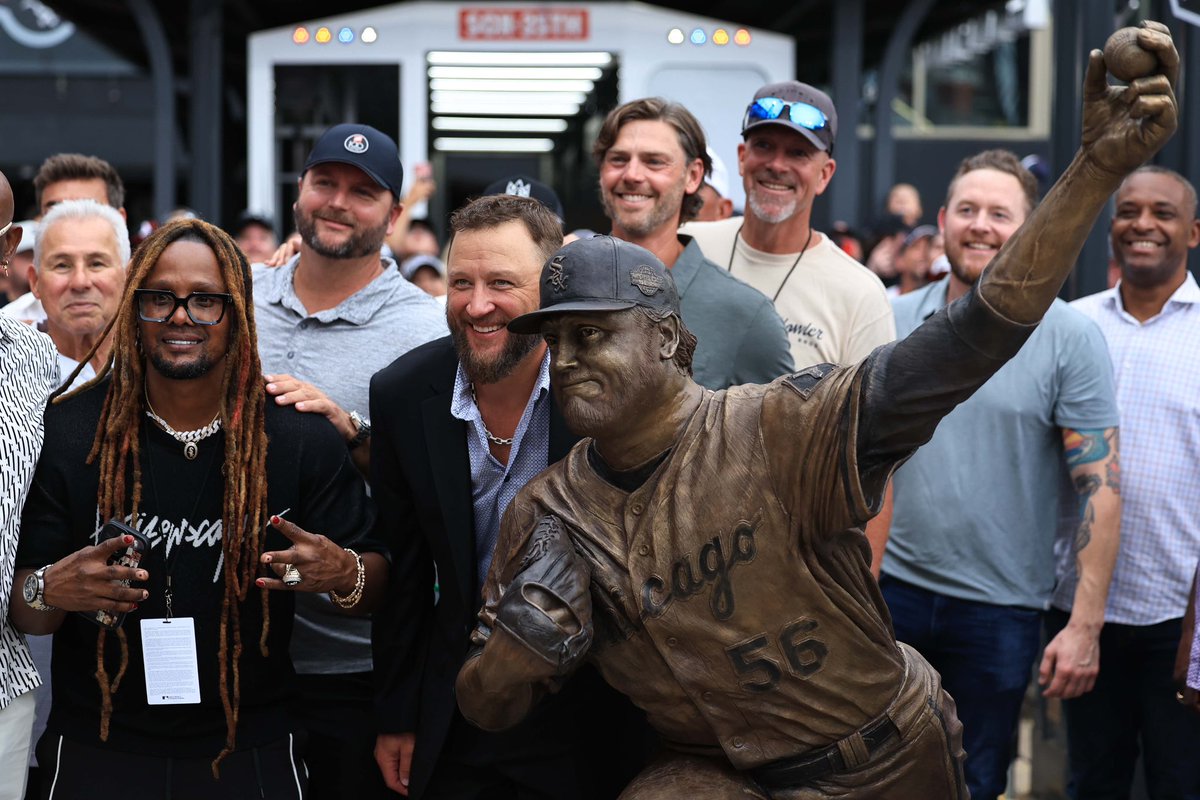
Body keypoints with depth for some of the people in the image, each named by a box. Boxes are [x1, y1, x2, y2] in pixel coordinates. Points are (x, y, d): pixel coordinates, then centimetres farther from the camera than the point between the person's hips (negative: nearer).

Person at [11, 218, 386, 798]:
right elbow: (21, 612, -5)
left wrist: (344, 575, -24)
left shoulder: (303, 440, -7)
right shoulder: (66, 434, -8)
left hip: (252, 751, 0)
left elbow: (375, 581, -2)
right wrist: (49, 592, -27)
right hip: (94, 752, 0)